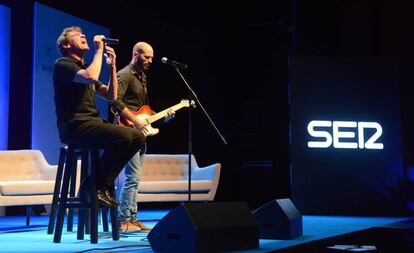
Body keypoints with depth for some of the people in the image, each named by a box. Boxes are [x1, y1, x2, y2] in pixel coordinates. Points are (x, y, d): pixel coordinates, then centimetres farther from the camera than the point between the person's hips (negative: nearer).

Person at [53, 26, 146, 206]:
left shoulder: (85, 68, 26)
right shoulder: (63, 64, -1)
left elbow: (111, 96, 18)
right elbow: (91, 77, -22)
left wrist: (112, 66, 10)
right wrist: (99, 50, -9)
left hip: (93, 123, 9)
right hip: (75, 126, -9)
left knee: (138, 137, -6)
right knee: (124, 135, -28)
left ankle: (104, 183, -2)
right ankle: (92, 185, -14)